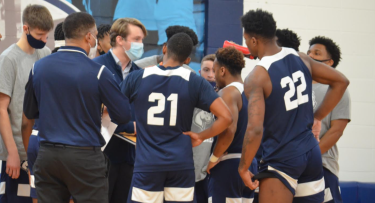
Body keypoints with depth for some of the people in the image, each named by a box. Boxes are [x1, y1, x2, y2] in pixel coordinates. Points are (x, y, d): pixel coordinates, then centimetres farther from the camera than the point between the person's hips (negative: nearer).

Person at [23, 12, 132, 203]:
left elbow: (30, 112, 14)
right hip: (85, 158, -4)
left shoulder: (38, 67, 2)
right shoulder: (98, 72, -10)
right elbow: (123, 115, -5)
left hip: (47, 156, 4)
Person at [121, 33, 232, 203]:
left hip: (147, 164, -1)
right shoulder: (195, 82, -1)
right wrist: (201, 137, 5)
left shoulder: (137, 78, 0)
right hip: (181, 165, 1)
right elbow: (225, 117, -7)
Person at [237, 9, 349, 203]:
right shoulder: (300, 59, 3)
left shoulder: (256, 77, -16)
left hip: (281, 159, -7)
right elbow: (341, 82, 13)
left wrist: (243, 168, -13)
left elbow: (255, 129, -25)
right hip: (312, 153, 7)